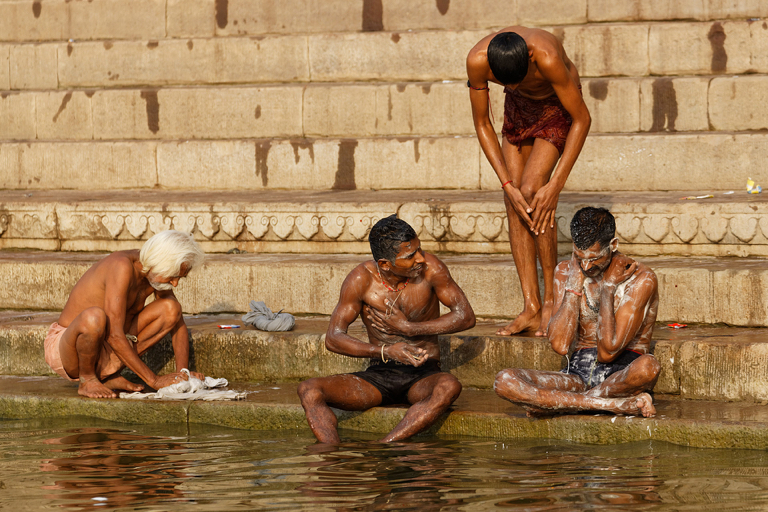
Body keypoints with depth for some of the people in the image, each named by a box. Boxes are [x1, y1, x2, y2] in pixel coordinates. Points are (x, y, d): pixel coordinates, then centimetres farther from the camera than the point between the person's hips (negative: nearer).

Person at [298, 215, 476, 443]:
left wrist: (409, 328, -13)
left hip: (423, 377, -1)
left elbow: (466, 316, -6)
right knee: (308, 390, -23)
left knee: (449, 387, -39)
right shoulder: (362, 279, -9)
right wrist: (385, 351, -28)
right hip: (379, 376, 2)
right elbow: (333, 338, -12)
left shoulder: (429, 268, -10)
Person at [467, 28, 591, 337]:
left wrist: (555, 184, -30)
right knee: (514, 203, -7)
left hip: (557, 106, -4)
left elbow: (582, 119, -28)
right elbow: (482, 124, -16)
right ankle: (531, 308, -7)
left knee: (531, 191, -21)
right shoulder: (477, 61, -31)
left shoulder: (548, 58, -41)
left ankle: (551, 301, -11)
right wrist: (507, 184, -21)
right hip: (519, 107, 4)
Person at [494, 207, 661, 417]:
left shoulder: (641, 279, -8)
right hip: (578, 374, 4)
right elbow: (560, 345, -7)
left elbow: (608, 352, -17)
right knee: (505, 381, -24)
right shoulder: (566, 272, 6)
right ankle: (622, 404, -28)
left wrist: (608, 288, -11)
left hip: (621, 376, -4)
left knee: (648, 367, -42)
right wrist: (574, 283, -8)